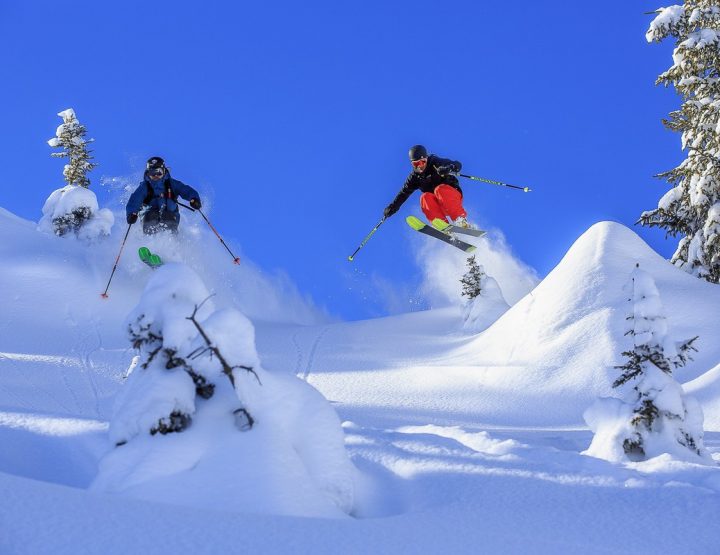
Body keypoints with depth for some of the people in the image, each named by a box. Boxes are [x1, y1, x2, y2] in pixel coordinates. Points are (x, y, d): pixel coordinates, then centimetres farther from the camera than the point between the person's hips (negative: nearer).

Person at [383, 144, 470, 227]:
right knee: (425, 197, -27)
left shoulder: (436, 163, -9)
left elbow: (457, 165, -19)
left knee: (439, 189, -34)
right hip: (437, 204, 4)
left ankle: (461, 220, -41)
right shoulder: (415, 176, 4)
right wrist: (393, 207, -4)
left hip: (452, 196, -4)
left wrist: (447, 169, -41)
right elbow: (404, 193, 9)